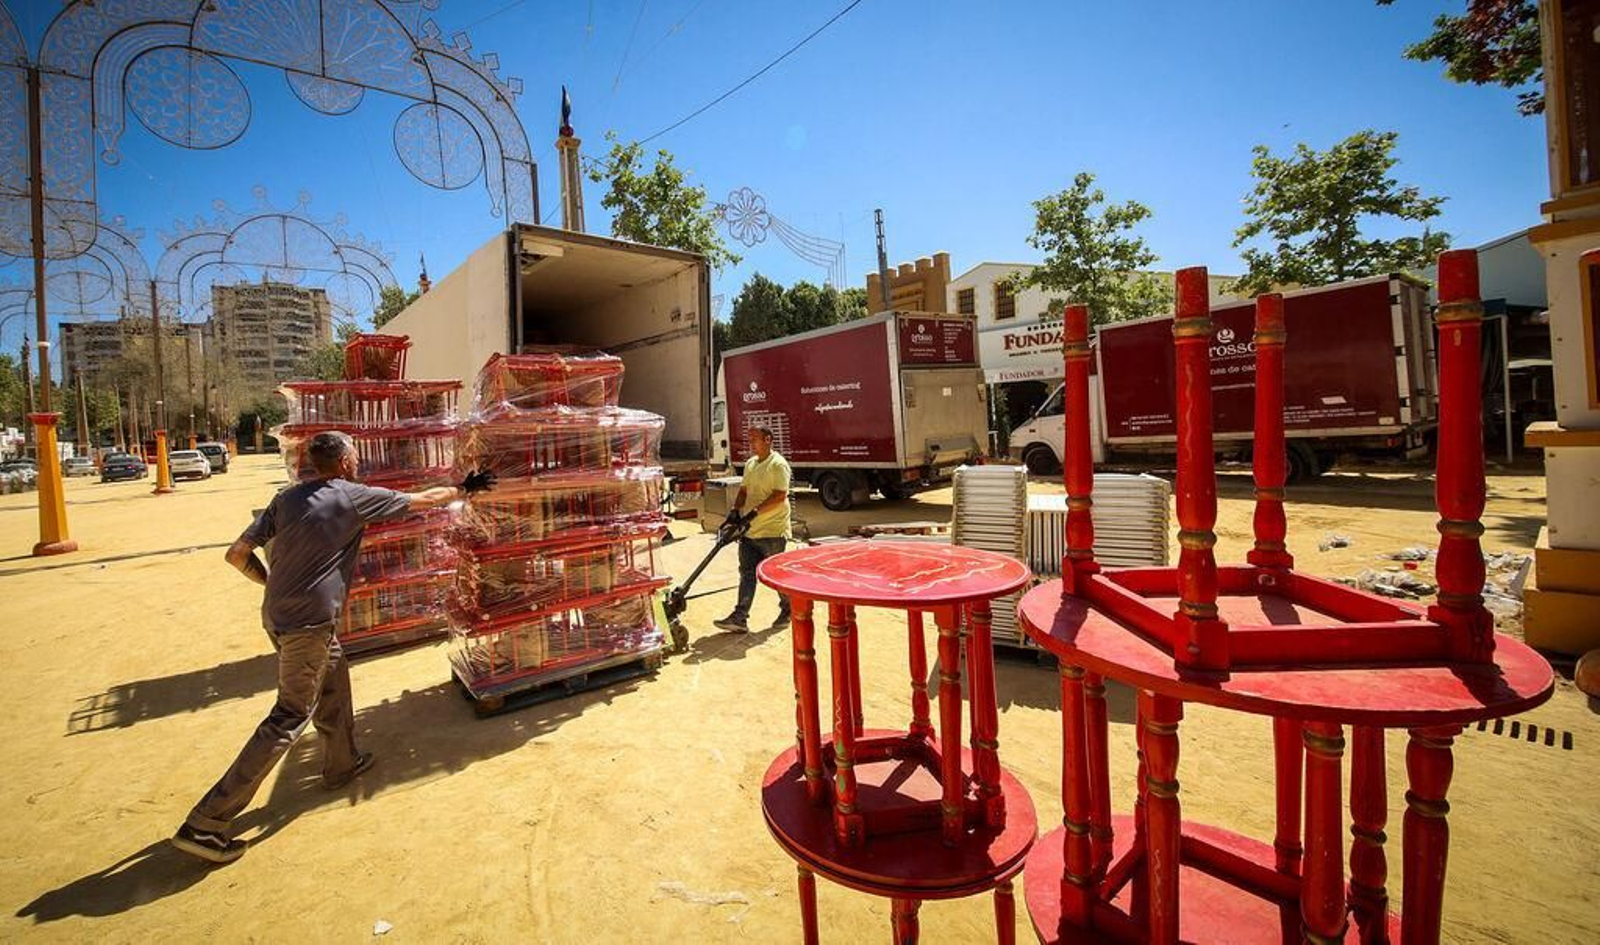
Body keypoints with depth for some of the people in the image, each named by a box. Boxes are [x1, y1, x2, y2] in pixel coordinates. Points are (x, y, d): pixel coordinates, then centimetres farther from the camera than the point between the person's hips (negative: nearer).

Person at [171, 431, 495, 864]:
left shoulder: (286, 499, 6)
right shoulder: (354, 497, -10)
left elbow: (238, 554, 4)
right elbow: (423, 500, -1)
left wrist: (274, 583, 18)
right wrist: (464, 489, 13)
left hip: (276, 614, 8)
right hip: (308, 625, -8)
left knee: (333, 680, 25)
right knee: (290, 718, 3)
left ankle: (342, 763, 41)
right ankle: (205, 823, 6)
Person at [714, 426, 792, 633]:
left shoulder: (778, 464, -13)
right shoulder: (750, 464, 14)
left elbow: (780, 495, -21)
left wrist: (755, 511, -25)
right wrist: (735, 509, 0)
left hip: (772, 532, -8)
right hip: (749, 530, 8)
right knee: (746, 574, 6)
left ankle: (788, 611, 26)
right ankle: (740, 618, 7)